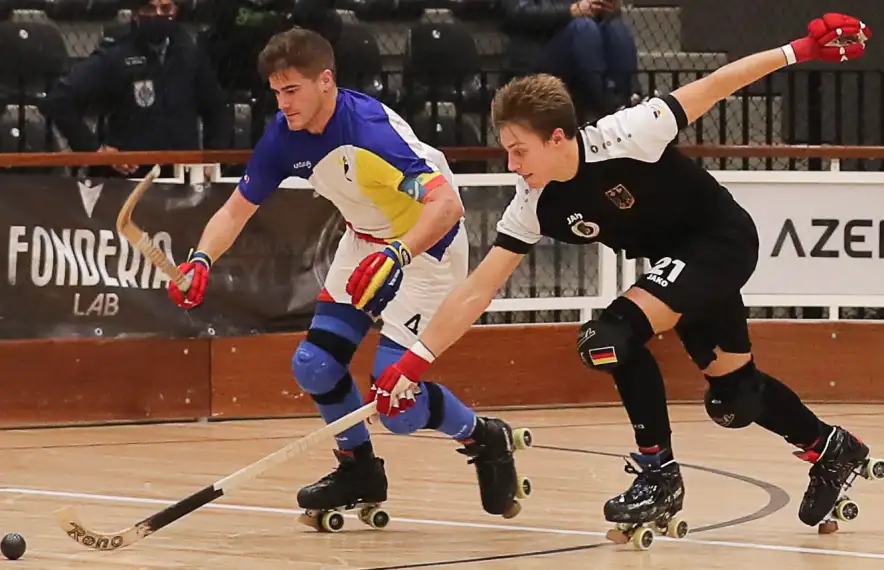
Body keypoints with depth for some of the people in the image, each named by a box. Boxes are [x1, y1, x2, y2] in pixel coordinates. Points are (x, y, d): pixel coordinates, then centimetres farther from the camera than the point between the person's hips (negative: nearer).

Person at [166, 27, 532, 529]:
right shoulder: (285, 135, -10)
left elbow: (447, 204, -40)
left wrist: (397, 256, -53)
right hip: (366, 243, 7)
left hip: (427, 244, -7)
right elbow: (236, 210, 0)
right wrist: (202, 260, -18)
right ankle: (361, 473, 21)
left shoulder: (369, 128, -32)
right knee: (314, 365, -3)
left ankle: (484, 439, 14)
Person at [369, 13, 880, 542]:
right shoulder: (534, 205, -13)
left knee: (613, 335, -23)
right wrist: (414, 361, -15)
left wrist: (801, 51, -23)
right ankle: (833, 449, 38)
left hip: (723, 239, -7)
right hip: (679, 260, 7)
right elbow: (477, 291, -9)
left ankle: (659, 475, -9)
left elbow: (711, 87, -21)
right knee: (732, 396, 14)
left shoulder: (624, 138, -30)